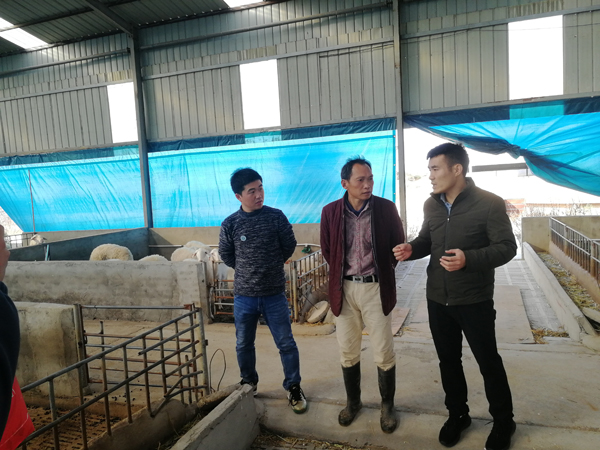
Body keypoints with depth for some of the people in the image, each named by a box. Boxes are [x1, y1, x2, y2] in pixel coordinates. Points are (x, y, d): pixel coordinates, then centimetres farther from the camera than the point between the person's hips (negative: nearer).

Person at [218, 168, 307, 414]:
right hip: (244, 296, 1)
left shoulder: (276, 216, -7)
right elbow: (226, 255, 8)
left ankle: (293, 387, 25)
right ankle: (248, 384, 40)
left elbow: (289, 246, 3)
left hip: (274, 294, -1)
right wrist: (247, 270, 10)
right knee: (244, 345, 16)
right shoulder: (230, 224, -6)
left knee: (286, 343, 5)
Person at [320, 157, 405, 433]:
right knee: (348, 352, 14)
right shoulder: (330, 211, -4)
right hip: (344, 288, 2)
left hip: (376, 288, -1)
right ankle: (352, 402, 35)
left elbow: (398, 244, 5)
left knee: (384, 353, 6)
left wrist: (383, 270, 9)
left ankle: (387, 405, 29)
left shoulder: (386, 208, -7)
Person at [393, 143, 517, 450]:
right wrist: (411, 249, -9)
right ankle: (457, 414, 38)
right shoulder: (431, 205, 3)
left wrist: (469, 259, -30)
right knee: (448, 360, 17)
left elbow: (507, 247, -14)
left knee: (488, 362, 11)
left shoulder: (489, 203, -14)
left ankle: (503, 422, 34)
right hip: (437, 299, 5)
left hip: (474, 300, -5)